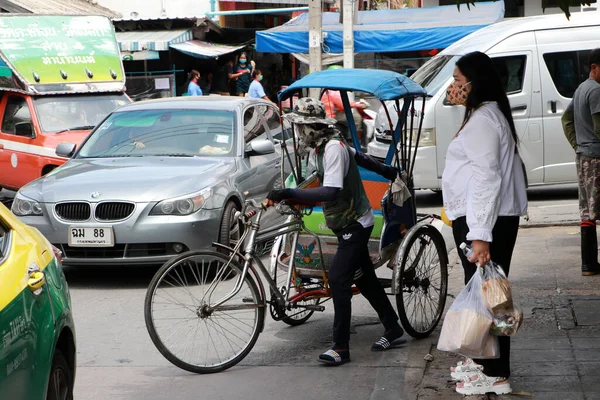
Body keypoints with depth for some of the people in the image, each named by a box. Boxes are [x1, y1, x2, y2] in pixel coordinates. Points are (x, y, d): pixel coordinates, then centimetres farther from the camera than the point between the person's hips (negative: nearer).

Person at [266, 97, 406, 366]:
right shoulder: (321, 146, 5)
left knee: (338, 278, -17)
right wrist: (387, 171, 38)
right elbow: (359, 157, 22)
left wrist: (288, 194, -38)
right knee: (365, 279, 15)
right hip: (348, 223, 10)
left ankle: (340, 348, -16)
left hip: (355, 224, -10)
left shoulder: (333, 147, -24)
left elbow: (330, 192, -35)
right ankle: (393, 331, 28)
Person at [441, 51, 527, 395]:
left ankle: (496, 375, -2)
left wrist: (480, 235, -28)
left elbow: (487, 178, -25)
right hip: (480, 218, 11)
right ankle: (483, 359, 29)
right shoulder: (485, 114, 17)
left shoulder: (483, 119, -16)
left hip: (484, 221, -11)